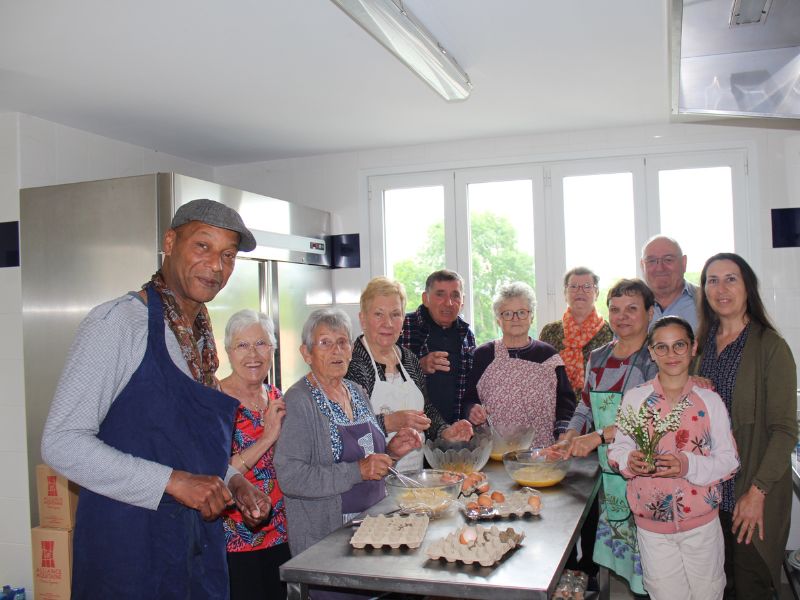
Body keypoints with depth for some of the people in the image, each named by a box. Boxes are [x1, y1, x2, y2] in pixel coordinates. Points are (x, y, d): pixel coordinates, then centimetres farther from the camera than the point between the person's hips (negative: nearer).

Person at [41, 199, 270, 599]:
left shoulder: (202, 339, 9)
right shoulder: (116, 322, -14)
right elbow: (61, 443, -18)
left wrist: (231, 481, 3)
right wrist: (173, 482, -22)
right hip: (128, 542, -7)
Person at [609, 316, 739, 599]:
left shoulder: (710, 401, -3)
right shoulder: (634, 398, -2)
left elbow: (729, 460, -4)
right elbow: (617, 449, 2)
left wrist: (689, 465, -21)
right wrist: (630, 460, -21)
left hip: (701, 522, 0)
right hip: (651, 524, 0)